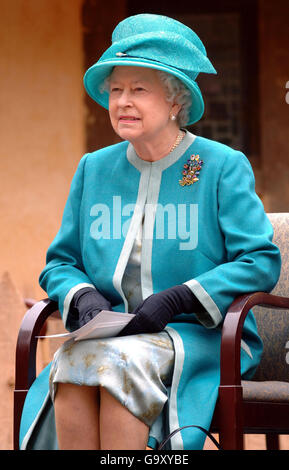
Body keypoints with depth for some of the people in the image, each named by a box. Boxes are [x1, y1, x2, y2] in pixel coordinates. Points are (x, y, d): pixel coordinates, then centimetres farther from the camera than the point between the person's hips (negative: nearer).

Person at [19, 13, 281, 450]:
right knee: (71, 361, -31)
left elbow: (262, 262, -5)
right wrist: (82, 297, -4)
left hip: (201, 338, -3)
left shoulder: (224, 167, 2)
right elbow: (60, 262, 20)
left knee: (119, 361, -35)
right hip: (115, 333, 4)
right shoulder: (93, 169, 16)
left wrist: (175, 300, -15)